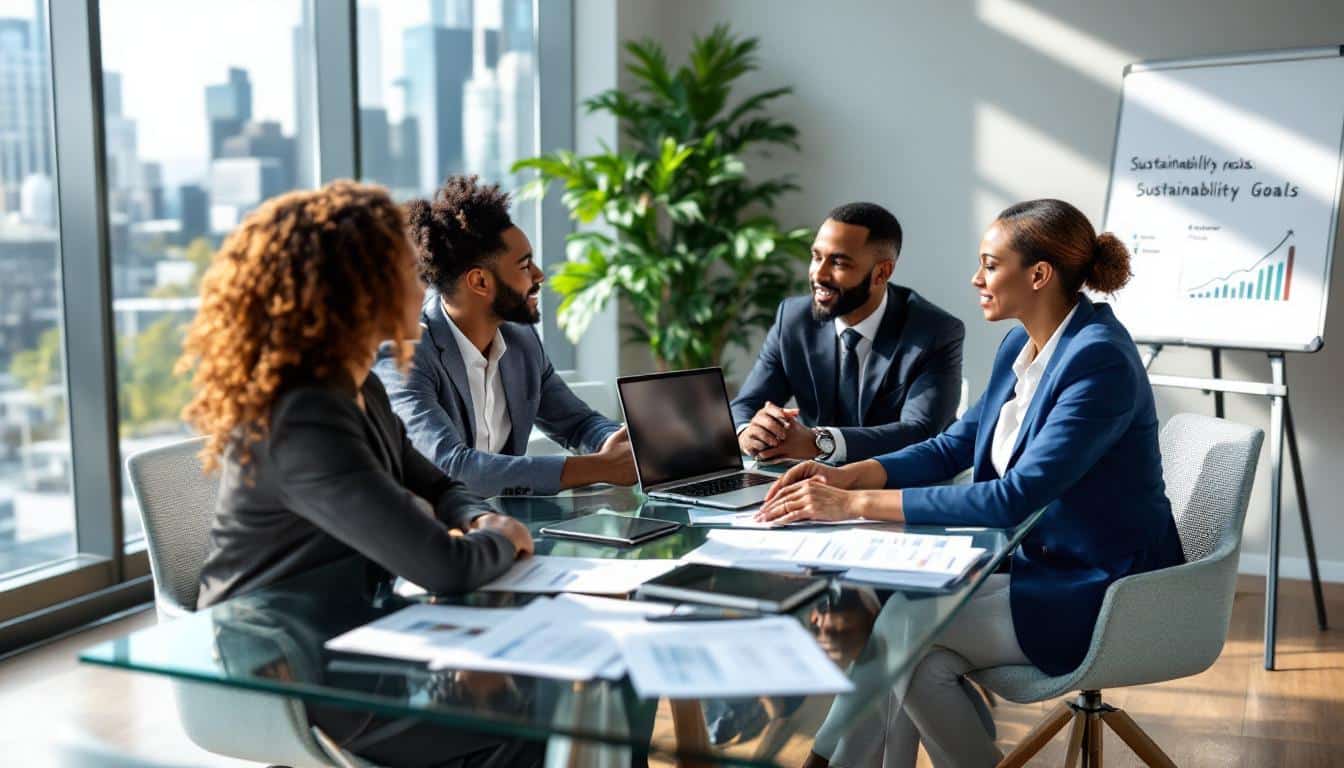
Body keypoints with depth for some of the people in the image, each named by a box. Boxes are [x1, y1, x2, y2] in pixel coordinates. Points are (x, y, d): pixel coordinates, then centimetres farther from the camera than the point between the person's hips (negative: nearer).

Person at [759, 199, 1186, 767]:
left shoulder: (1100, 361, -24)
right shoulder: (1020, 346, 4)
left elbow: (1016, 497, -31)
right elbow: (956, 445, 11)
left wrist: (857, 504, -32)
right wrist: (848, 475, -6)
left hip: (1097, 592, -8)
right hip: (1033, 562, 8)